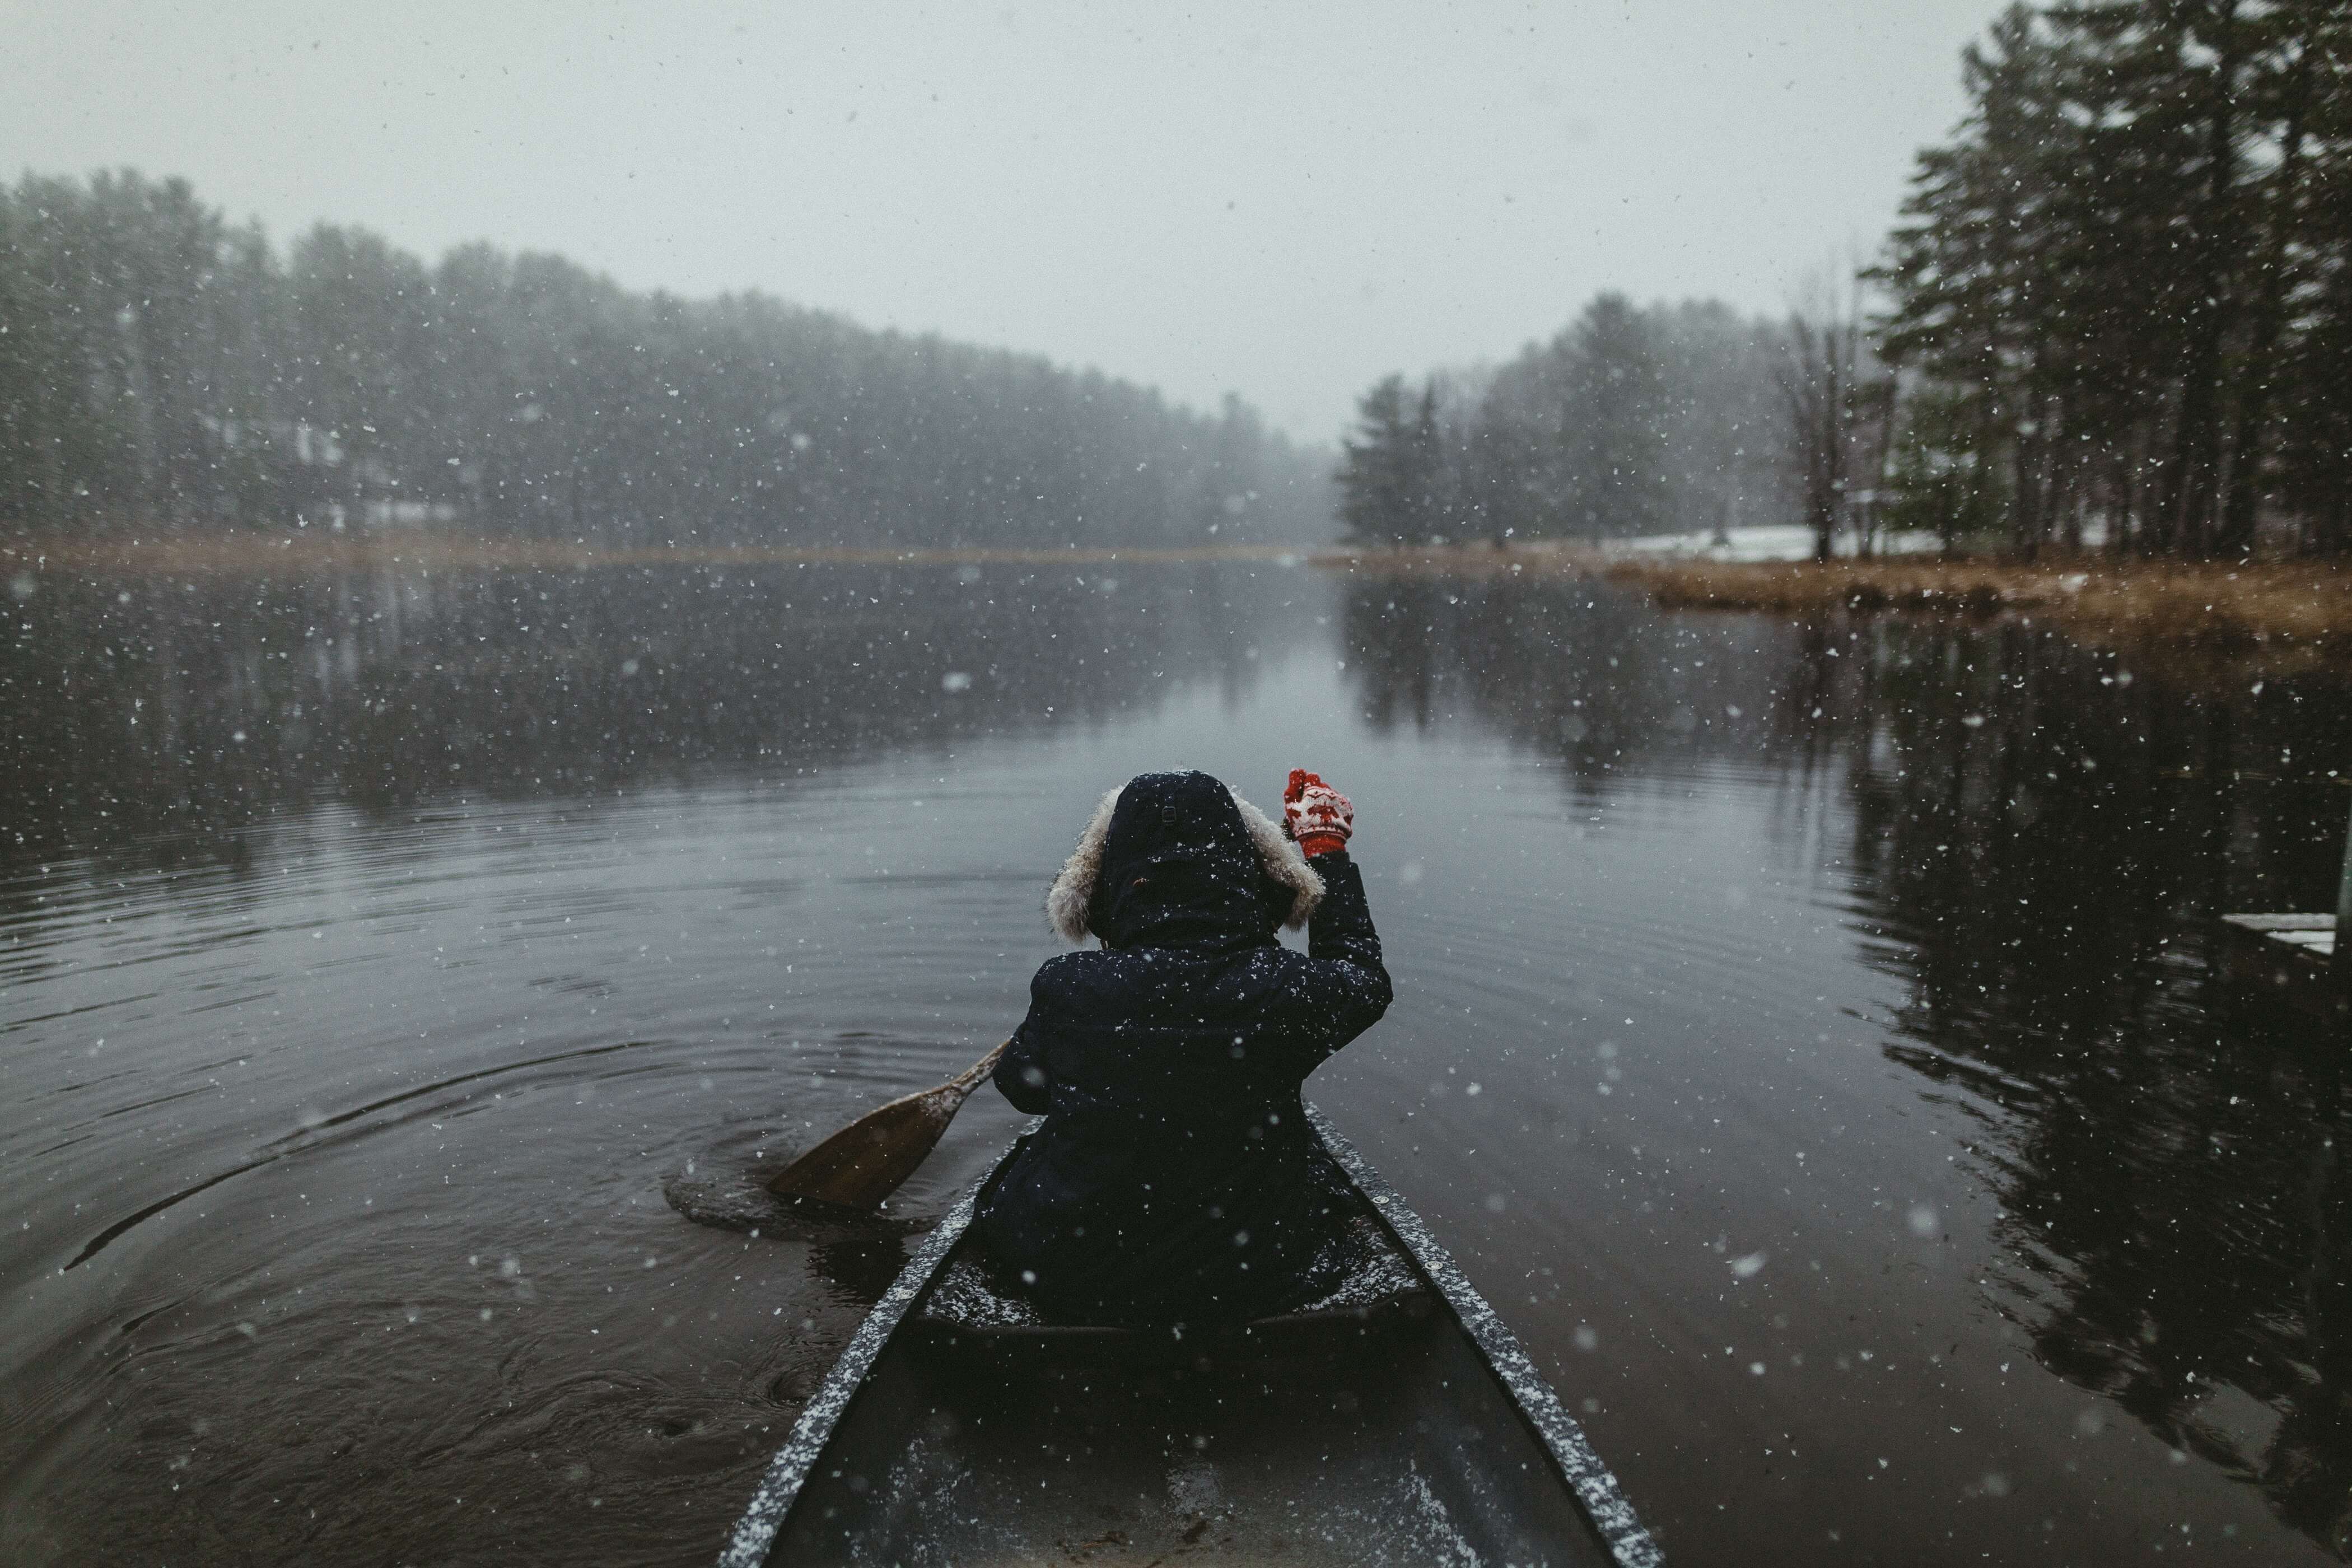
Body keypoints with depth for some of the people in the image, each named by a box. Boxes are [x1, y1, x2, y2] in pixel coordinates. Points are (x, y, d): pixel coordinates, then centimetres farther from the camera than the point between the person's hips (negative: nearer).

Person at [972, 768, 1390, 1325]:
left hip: (1069, 1286, 0)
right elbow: (1361, 974, 6)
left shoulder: (1065, 990, -19)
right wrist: (1328, 850, 18)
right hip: (1261, 1285, 0)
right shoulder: (1285, 990, -20)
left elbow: (1020, 1085, 4)